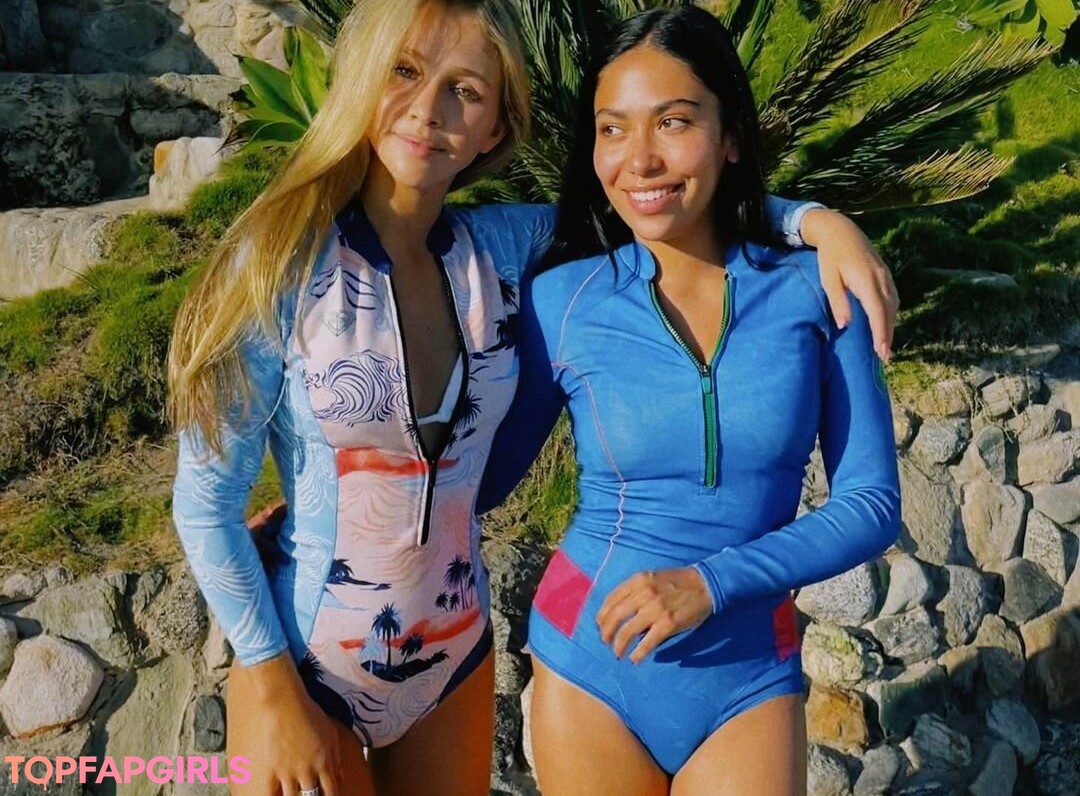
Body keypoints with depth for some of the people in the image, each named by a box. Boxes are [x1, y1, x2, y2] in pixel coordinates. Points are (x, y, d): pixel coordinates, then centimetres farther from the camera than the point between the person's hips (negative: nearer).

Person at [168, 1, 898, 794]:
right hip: (305, 666, -4)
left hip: (457, 658, 4)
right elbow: (207, 504, -13)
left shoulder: (503, 247, -7)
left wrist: (815, 218, -12)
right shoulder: (283, 262, -18)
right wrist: (274, 692, -11)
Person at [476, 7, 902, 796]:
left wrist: (713, 582, -17)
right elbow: (483, 476, 3)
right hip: (588, 663, 1)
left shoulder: (816, 288, -8)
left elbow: (871, 503, -6)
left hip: (750, 673, 0)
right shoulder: (562, 300, -9)